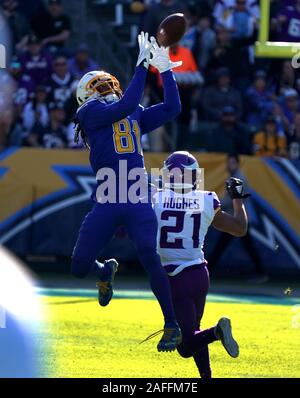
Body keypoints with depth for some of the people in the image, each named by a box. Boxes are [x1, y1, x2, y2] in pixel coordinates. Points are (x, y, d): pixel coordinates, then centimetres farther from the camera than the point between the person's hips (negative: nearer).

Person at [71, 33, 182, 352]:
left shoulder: (135, 115, 19)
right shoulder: (91, 112, 1)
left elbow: (172, 108, 14)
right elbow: (126, 106, -14)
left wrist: (165, 69, 10)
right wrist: (142, 66, -13)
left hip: (139, 204, 2)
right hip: (106, 204, -2)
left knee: (152, 260, -13)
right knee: (79, 267, 5)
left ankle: (172, 326, -3)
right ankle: (106, 271, 42)